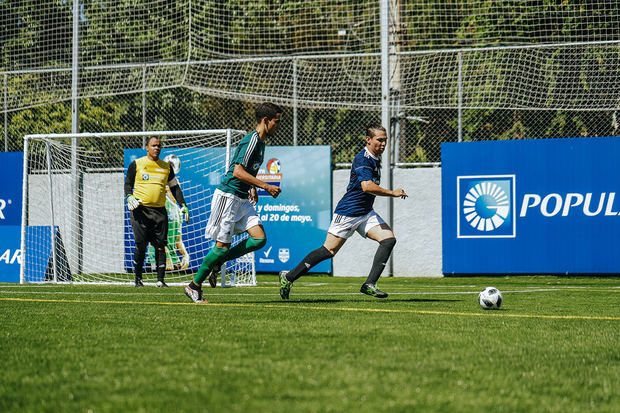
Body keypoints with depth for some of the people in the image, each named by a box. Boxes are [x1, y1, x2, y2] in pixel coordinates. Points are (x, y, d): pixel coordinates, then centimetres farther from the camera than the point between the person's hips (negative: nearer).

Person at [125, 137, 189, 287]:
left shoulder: (166, 167, 14)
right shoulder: (137, 164, 6)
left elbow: (174, 187, 19)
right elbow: (128, 183, 13)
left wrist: (183, 205, 11)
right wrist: (129, 196, -7)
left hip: (159, 211, 2)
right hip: (140, 209, -2)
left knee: (160, 245, -4)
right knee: (141, 245, -7)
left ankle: (160, 279, -3)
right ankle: (138, 278, 4)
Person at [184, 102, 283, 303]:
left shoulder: (260, 142, 15)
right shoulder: (252, 140, -16)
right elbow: (238, 172, -23)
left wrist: (252, 187, 16)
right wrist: (266, 186, -21)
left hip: (242, 200, 9)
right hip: (228, 196, -9)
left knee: (260, 239, -4)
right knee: (223, 246, -7)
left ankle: (216, 263, 7)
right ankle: (194, 285, 7)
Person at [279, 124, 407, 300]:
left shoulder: (375, 159, 12)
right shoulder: (362, 159, -18)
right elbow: (367, 186, -32)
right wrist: (392, 193, -24)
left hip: (366, 213, 9)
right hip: (347, 213, -9)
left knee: (389, 239, -10)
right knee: (329, 251, -6)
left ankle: (369, 285, -12)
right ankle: (289, 276, 8)